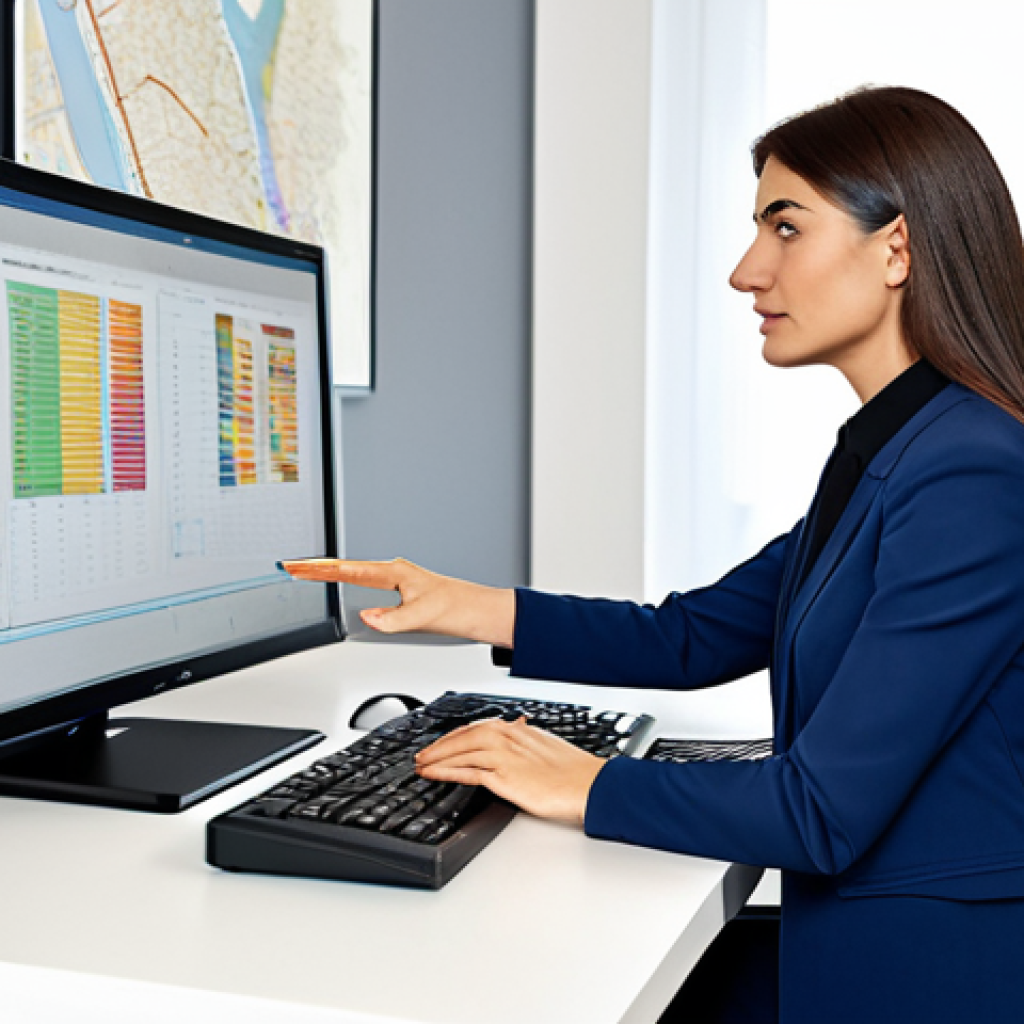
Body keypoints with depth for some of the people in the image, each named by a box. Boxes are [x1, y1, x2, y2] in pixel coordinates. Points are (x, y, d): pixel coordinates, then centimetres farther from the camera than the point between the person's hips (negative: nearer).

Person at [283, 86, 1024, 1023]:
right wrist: (459, 605, 4)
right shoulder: (883, 457, 9)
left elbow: (824, 811, -25)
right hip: (853, 941, 8)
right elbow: (692, 638, 12)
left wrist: (585, 788, -12)